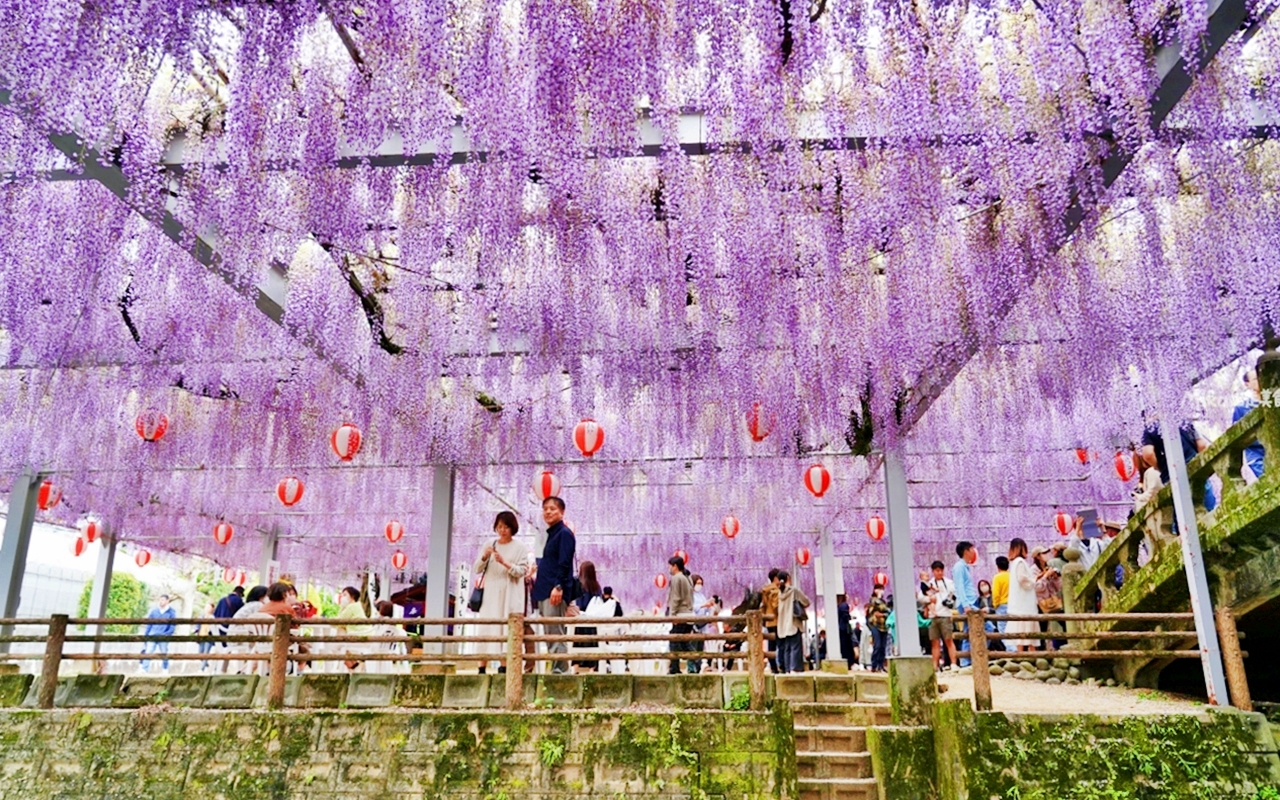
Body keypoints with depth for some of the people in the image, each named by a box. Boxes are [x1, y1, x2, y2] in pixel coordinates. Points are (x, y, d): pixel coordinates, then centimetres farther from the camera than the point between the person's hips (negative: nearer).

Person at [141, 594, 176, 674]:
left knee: (164, 654, 8)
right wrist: (145, 636, 8)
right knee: (148, 653, -9)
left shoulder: (171, 612, 0)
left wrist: (167, 634, -13)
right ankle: (144, 670, -11)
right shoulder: (153, 611, 5)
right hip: (152, 636, 1)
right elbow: (148, 624, 11)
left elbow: (173, 626, 1)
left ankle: (165, 670, 21)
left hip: (164, 637, -1)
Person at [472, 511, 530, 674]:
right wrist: (484, 557, -11)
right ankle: (482, 667, 2)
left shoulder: (520, 548, 2)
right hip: (489, 594, 3)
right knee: (486, 628, 0)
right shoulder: (489, 546, 11)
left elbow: (522, 571, -6)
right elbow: (477, 569, 8)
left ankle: (504, 666, -2)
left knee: (505, 629, -5)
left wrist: (505, 563, -20)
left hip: (509, 595, -3)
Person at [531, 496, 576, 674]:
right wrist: (538, 581, 18)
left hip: (555, 593, -10)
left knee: (555, 634, -10)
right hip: (545, 593, 10)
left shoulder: (564, 534, -7)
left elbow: (564, 564, -16)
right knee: (549, 635, 10)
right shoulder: (551, 534, 20)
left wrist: (559, 587, -23)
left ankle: (560, 670, -7)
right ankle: (555, 669, 14)